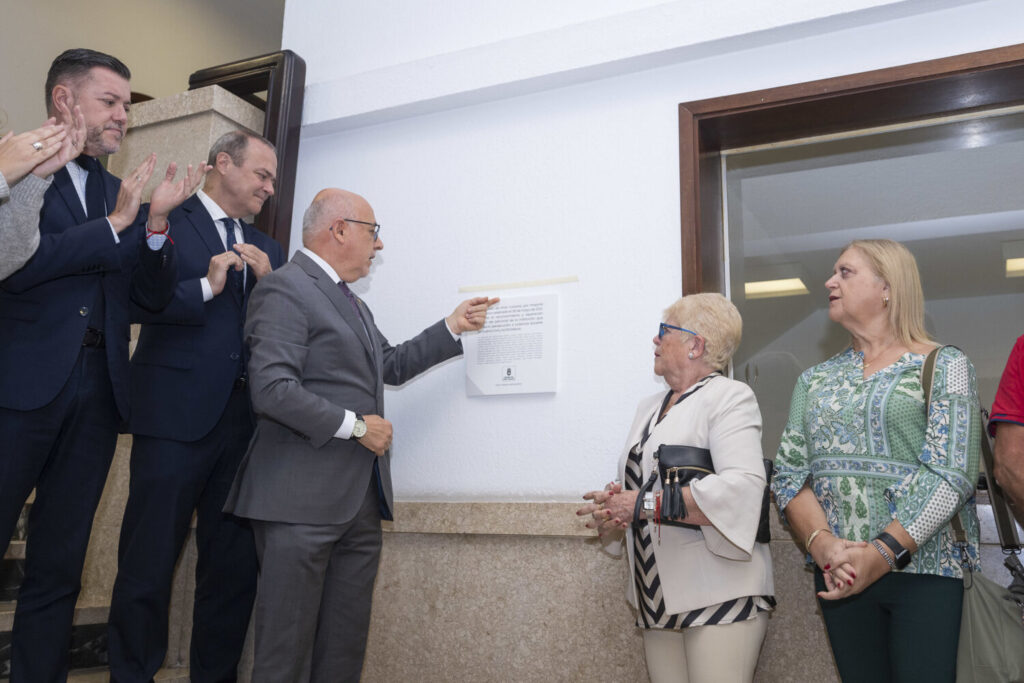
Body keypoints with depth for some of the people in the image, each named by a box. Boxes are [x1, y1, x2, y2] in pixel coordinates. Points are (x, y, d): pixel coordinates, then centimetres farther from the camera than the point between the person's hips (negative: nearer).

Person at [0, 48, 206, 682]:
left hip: (98, 391, 5)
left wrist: (156, 222, -6)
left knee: (58, 570, 12)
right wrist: (114, 223, -11)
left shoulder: (122, 191, 16)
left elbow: (155, 295, 9)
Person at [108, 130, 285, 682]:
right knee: (150, 559, 1)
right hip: (176, 414, -5)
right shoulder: (167, 220, 5)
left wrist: (270, 281, -2)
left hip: (244, 420, 5)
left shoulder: (266, 249, 21)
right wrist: (206, 286, -14)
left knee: (235, 564, 8)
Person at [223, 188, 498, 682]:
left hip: (360, 500, 9)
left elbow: (392, 366, 28)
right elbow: (272, 389, -20)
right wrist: (355, 426, -14)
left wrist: (453, 327, 23)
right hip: (302, 499, -9)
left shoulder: (350, 302, 21)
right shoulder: (285, 289, -10)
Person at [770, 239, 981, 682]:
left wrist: (881, 555, -20)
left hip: (925, 570, -3)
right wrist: (821, 542, -14)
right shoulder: (815, 379, 11)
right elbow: (788, 474, 3)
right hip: (840, 576, 4)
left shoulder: (943, 366, -2)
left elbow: (951, 475, -13)